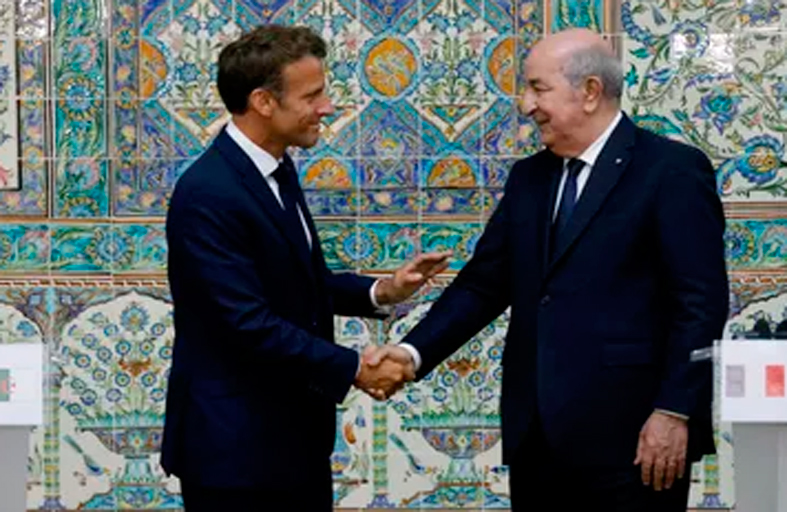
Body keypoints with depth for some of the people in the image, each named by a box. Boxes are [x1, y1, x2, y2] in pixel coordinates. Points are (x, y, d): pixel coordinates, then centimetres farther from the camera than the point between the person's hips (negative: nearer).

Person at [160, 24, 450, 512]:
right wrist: (353, 369, -17)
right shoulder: (208, 195, -21)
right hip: (235, 444, -9)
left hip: (294, 433, 9)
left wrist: (378, 292, 1)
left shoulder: (276, 168, 8)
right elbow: (249, 323, -24)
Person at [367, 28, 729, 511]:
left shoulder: (672, 170, -6)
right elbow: (484, 283, 12)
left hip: (626, 435, -6)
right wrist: (414, 351, -1)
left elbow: (702, 303, -10)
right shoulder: (529, 177, 14)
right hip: (537, 434, 6)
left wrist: (675, 413, -15)